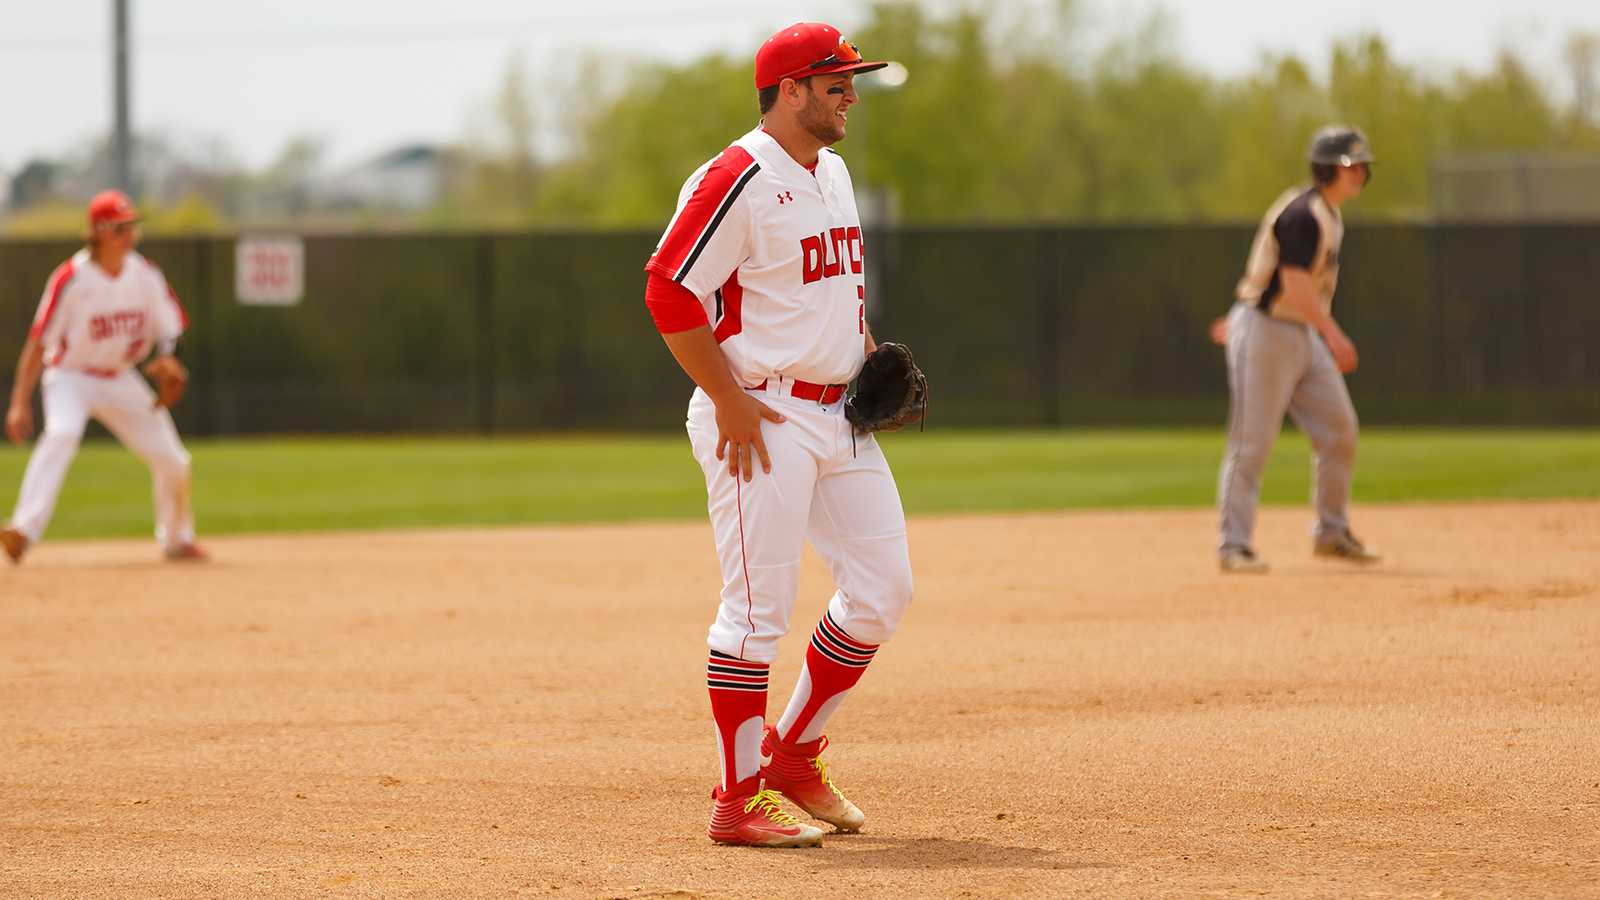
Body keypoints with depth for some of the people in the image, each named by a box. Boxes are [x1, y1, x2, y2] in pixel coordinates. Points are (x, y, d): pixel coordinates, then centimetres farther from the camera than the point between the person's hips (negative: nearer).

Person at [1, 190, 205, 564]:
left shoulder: (146, 275, -4)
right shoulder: (72, 278, -19)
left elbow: (168, 327, 5)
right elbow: (38, 342, -17)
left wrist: (166, 356, -19)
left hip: (120, 379, 5)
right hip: (70, 377, -5)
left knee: (172, 460, 4)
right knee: (62, 432, -36)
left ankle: (177, 540, 30)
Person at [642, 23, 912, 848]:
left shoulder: (832, 173, 14)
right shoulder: (737, 180, -14)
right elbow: (670, 292, -18)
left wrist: (871, 358, 13)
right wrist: (731, 403, -19)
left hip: (838, 416, 9)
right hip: (762, 420, -9)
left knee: (883, 587, 8)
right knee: (758, 608, -8)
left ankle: (794, 753, 22)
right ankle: (738, 801, -2)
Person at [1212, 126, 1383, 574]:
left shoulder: (1328, 215, 13)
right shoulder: (1302, 214, -18)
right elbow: (1295, 284, -27)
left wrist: (1243, 317, 27)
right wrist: (1334, 333, -30)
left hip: (1302, 335, 10)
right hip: (1266, 332, -10)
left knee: (1338, 429, 8)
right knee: (1252, 440, -6)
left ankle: (1331, 533, 19)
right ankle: (1234, 545, -2)